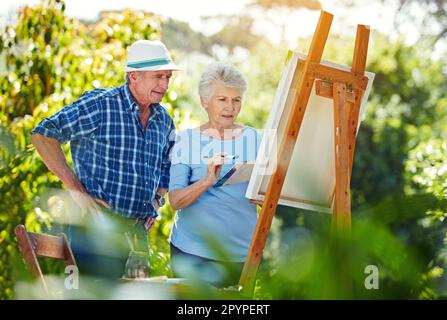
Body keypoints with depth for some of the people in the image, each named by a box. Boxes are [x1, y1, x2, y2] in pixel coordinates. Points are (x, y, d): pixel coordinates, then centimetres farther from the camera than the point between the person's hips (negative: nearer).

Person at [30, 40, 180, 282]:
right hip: (96, 227, -7)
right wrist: (75, 188, -16)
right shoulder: (100, 104, -9)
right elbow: (43, 134, -14)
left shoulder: (163, 119, 13)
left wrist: (157, 199, 11)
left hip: (137, 231, 7)